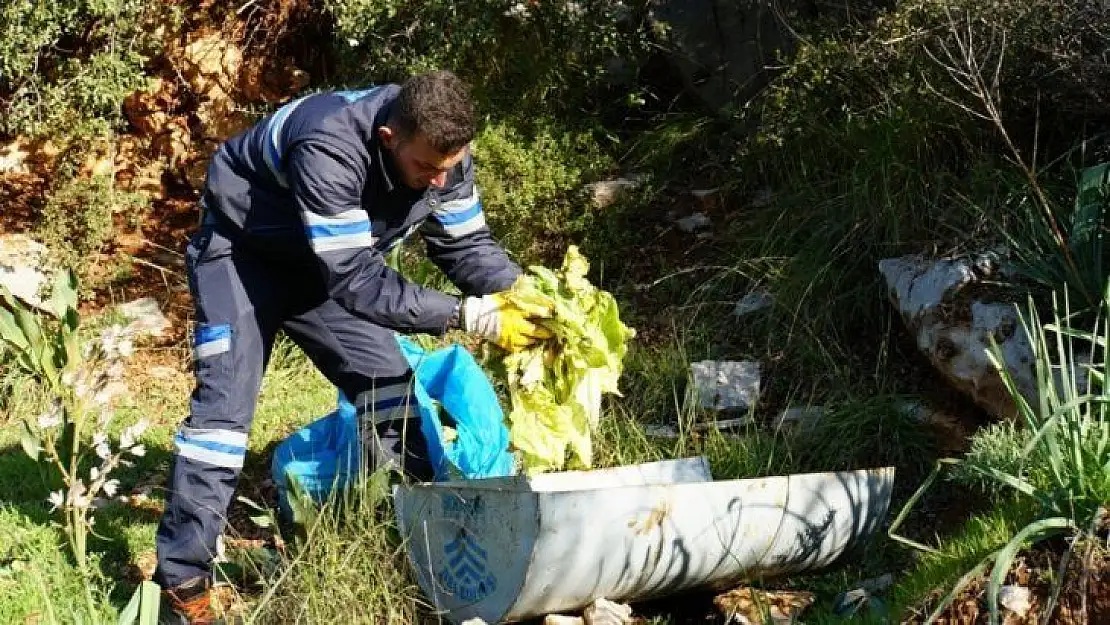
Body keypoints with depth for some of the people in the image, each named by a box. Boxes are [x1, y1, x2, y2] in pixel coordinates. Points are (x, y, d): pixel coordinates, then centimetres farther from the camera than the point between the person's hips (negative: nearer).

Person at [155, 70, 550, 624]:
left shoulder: (440, 150, -20)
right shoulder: (330, 150, -42)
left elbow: (466, 244, -9)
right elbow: (356, 279, -40)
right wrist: (468, 315, -41)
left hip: (325, 261, 7)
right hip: (241, 250, -6)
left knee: (388, 381, 3)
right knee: (225, 402, -16)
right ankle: (182, 580, -10)